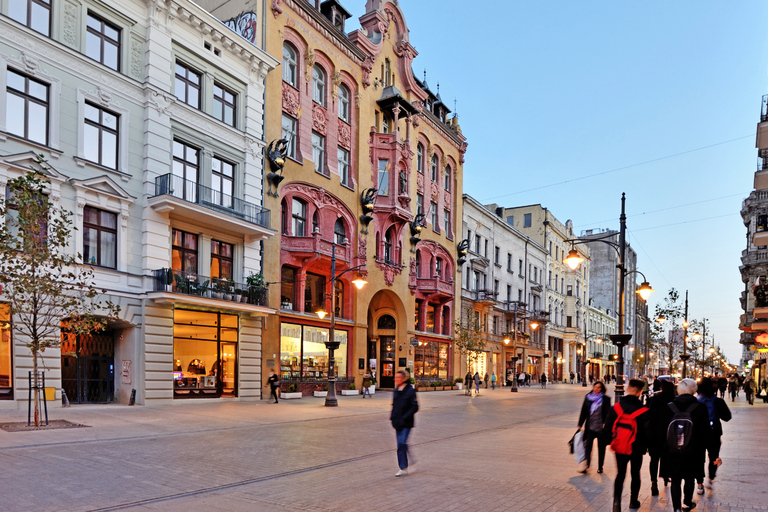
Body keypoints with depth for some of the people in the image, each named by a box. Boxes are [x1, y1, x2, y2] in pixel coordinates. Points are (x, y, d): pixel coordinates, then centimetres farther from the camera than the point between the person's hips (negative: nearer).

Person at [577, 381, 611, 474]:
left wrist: (605, 423, -18)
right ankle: (587, 465, -11)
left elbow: (608, 413, -4)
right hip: (590, 427, 2)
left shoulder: (605, 399, -2)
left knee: (601, 447, 9)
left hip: (601, 428, -2)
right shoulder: (588, 397, 7)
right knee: (588, 445, -10)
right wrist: (580, 424, 11)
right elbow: (583, 412, 11)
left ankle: (600, 467, 22)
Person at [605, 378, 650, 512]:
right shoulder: (643, 410, -15)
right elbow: (647, 431, -13)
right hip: (637, 448, -1)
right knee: (635, 474, 17)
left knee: (620, 474, 10)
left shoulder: (616, 407, -7)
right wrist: (645, 446, 4)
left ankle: (617, 500, -7)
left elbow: (608, 426, -3)